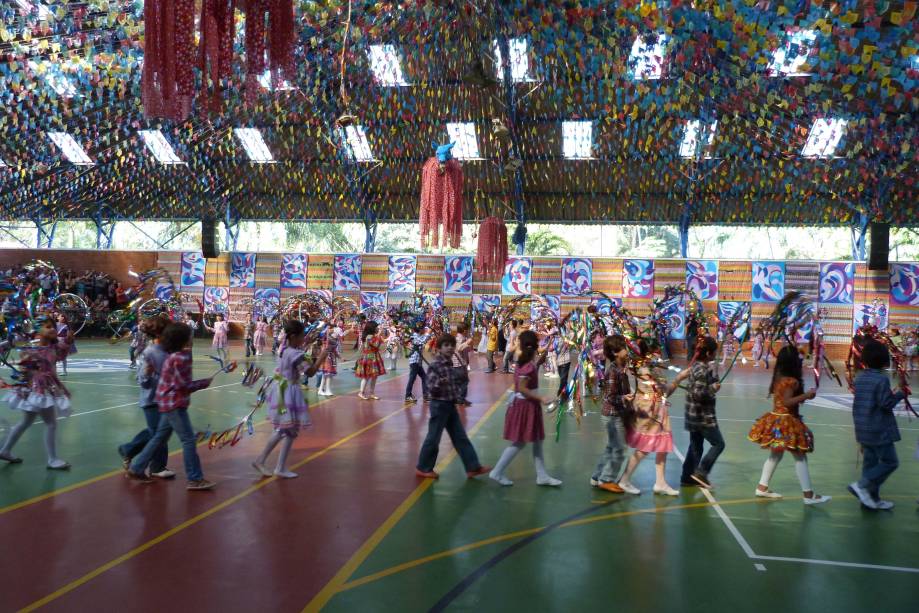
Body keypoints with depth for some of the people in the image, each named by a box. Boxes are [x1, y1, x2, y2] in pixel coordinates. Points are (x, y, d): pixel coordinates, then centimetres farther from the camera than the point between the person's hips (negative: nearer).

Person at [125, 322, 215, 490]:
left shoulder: (176, 356, 10)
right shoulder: (180, 358, -20)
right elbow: (184, 386, -20)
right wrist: (207, 382, -14)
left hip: (170, 403, 10)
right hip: (174, 404, -10)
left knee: (160, 437, 18)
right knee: (189, 440, -5)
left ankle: (136, 469, 28)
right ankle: (195, 479, 0)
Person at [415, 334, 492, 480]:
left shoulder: (450, 364, 8)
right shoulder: (435, 365, -17)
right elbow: (432, 387, -23)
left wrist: (460, 378, 8)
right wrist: (439, 383, -40)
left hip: (451, 405, 8)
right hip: (439, 405, -8)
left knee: (461, 437, 10)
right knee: (433, 438, 3)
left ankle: (473, 467, 15)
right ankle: (423, 468, 19)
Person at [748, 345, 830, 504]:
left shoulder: (779, 378, 7)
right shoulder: (791, 381, -19)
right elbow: (787, 401, -26)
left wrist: (804, 395, 12)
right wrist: (806, 395, -23)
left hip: (776, 419, 9)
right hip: (787, 422, -9)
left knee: (775, 454, 18)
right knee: (800, 457, -1)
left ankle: (762, 487, 23)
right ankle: (809, 495, 5)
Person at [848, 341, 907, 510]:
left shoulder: (860, 379, 8)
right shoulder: (881, 379, -17)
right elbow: (886, 403, -19)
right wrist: (900, 394, -2)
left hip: (863, 431, 8)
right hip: (879, 431, -8)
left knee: (870, 462, 14)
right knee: (890, 462, 3)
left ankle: (872, 499, 20)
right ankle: (861, 485, -6)